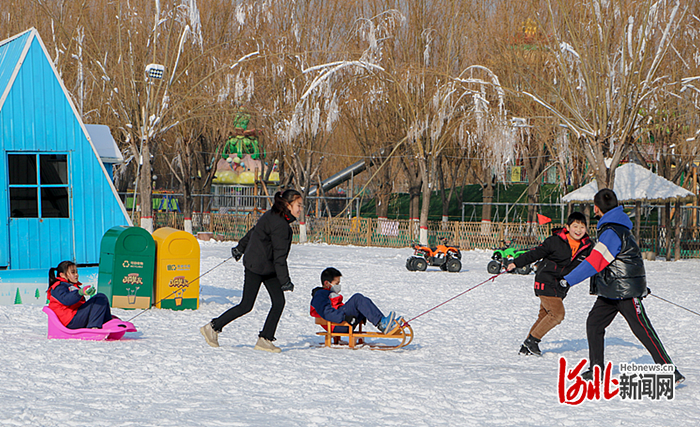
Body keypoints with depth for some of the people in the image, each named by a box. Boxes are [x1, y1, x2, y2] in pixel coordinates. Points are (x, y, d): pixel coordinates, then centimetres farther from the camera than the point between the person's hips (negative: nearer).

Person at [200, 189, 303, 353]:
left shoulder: (273, 216, 9)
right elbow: (279, 255, -22)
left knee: (279, 302, -1)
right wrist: (285, 280, -20)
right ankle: (213, 328, 9)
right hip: (256, 267, -10)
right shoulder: (280, 224, -22)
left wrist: (240, 248, 34)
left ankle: (265, 339, 2)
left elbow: (253, 232, 21)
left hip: (268, 268, 10)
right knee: (246, 305, -4)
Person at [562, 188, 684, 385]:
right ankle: (596, 370, 10)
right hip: (611, 291, 10)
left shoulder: (612, 232, -20)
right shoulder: (617, 226, 12)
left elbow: (595, 263, -25)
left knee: (642, 330, -8)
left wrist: (569, 280, -21)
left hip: (626, 292, -10)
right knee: (594, 323, 6)